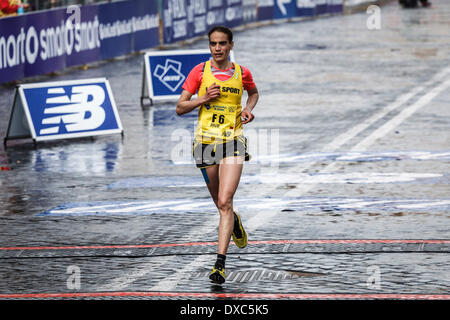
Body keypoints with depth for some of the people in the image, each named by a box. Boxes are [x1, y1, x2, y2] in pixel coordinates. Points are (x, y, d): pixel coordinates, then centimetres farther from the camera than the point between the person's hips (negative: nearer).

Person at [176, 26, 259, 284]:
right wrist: (203, 99, -12)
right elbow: (180, 108, 4)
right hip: (206, 141, 2)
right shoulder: (200, 72, 2)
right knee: (221, 204, 13)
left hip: (233, 140, -2)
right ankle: (234, 221, 50)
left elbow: (254, 93, 27)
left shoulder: (242, 73, 4)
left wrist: (248, 109, 6)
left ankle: (220, 263, -20)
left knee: (225, 202, -16)